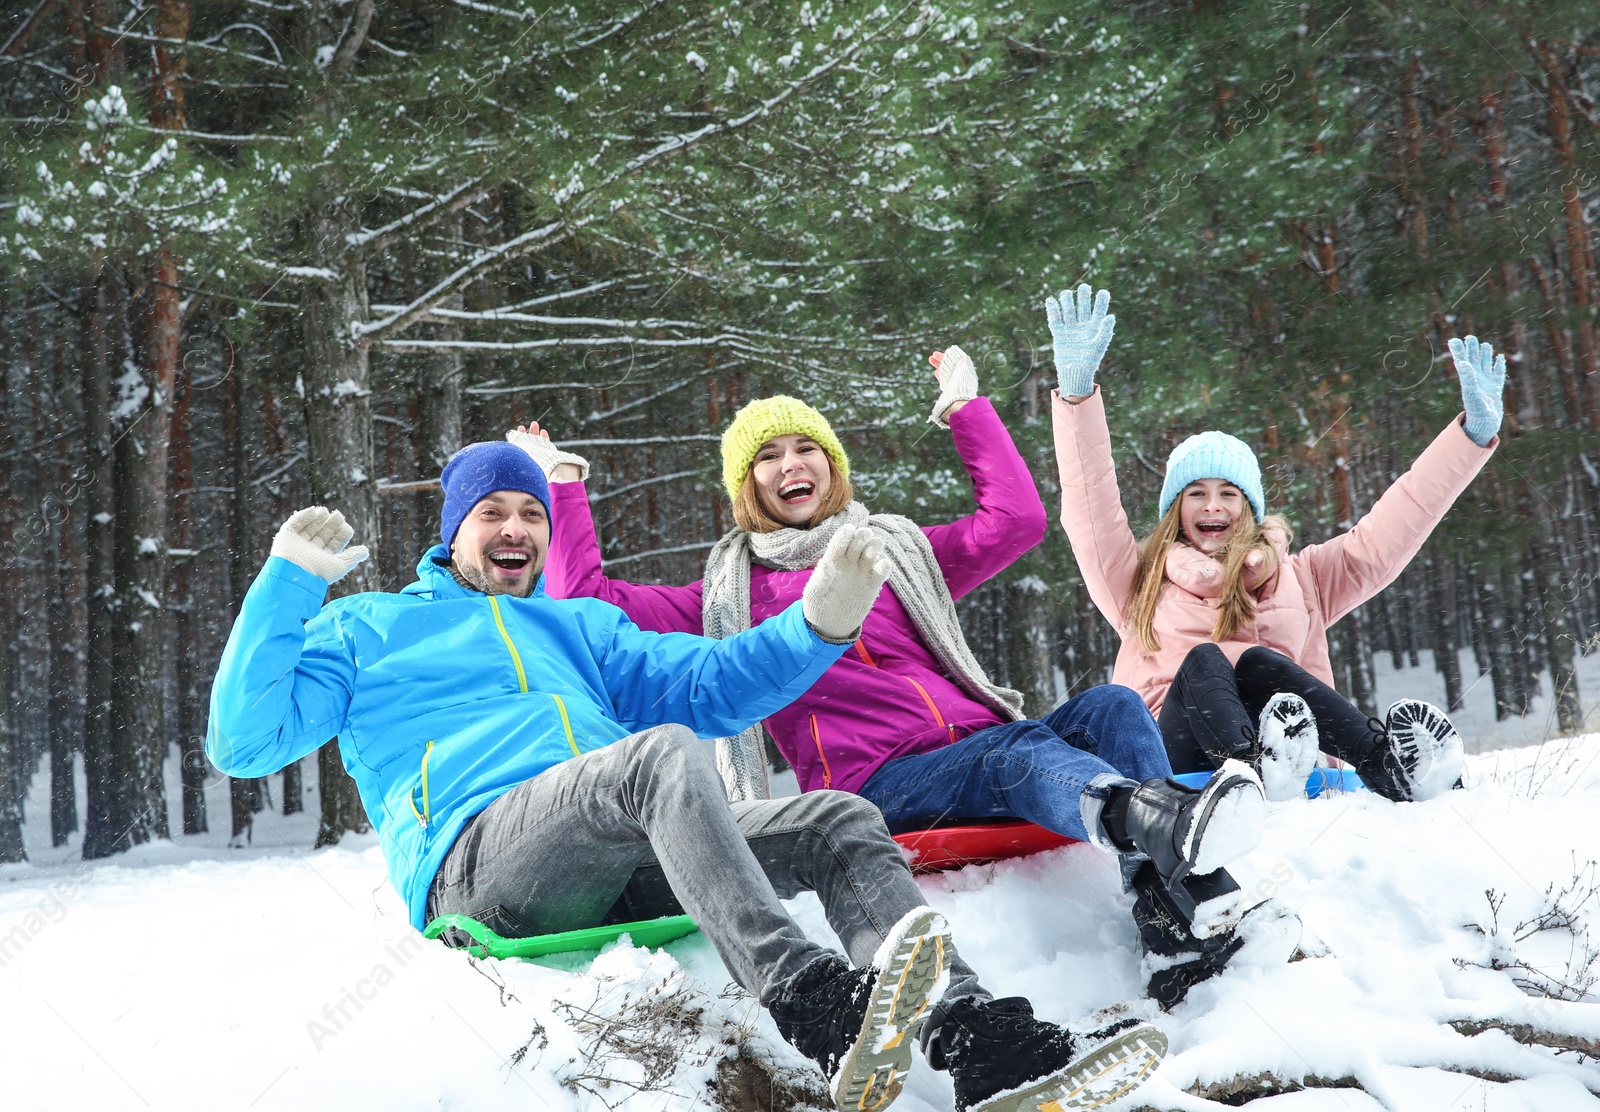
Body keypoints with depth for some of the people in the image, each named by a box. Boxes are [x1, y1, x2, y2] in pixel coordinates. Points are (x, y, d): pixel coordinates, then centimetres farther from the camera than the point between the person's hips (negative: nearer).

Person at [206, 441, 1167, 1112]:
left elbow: (711, 684, 24)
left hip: (631, 867, 6)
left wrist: (822, 621, 7)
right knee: (665, 753, -35)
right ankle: (823, 1014, -55)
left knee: (843, 823, -15)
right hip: (481, 857, -5)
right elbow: (245, 742, 11)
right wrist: (288, 583, 2)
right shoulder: (364, 629, 23)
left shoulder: (580, 629, 35)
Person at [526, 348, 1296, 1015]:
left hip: (980, 739, 5)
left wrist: (966, 410, 25)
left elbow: (1016, 518, 21)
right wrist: (562, 484, 16)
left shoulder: (899, 551, 28)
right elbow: (589, 599, 13)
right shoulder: (732, 594, 19)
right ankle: (1173, 828, -67)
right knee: (1022, 753, -35)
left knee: (1110, 707, -25)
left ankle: (1182, 931, -46)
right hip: (875, 783, -5)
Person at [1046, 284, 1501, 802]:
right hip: (1179, 756, -1)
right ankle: (1255, 767, -59)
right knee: (1202, 660, -29)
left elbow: (1388, 531, 18)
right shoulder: (1143, 584, 21)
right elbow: (1090, 503, 8)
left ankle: (1387, 760, -51)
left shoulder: (1297, 578, 26)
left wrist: (1474, 433, 11)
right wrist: (1077, 389, -3)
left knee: (1256, 661, -28)